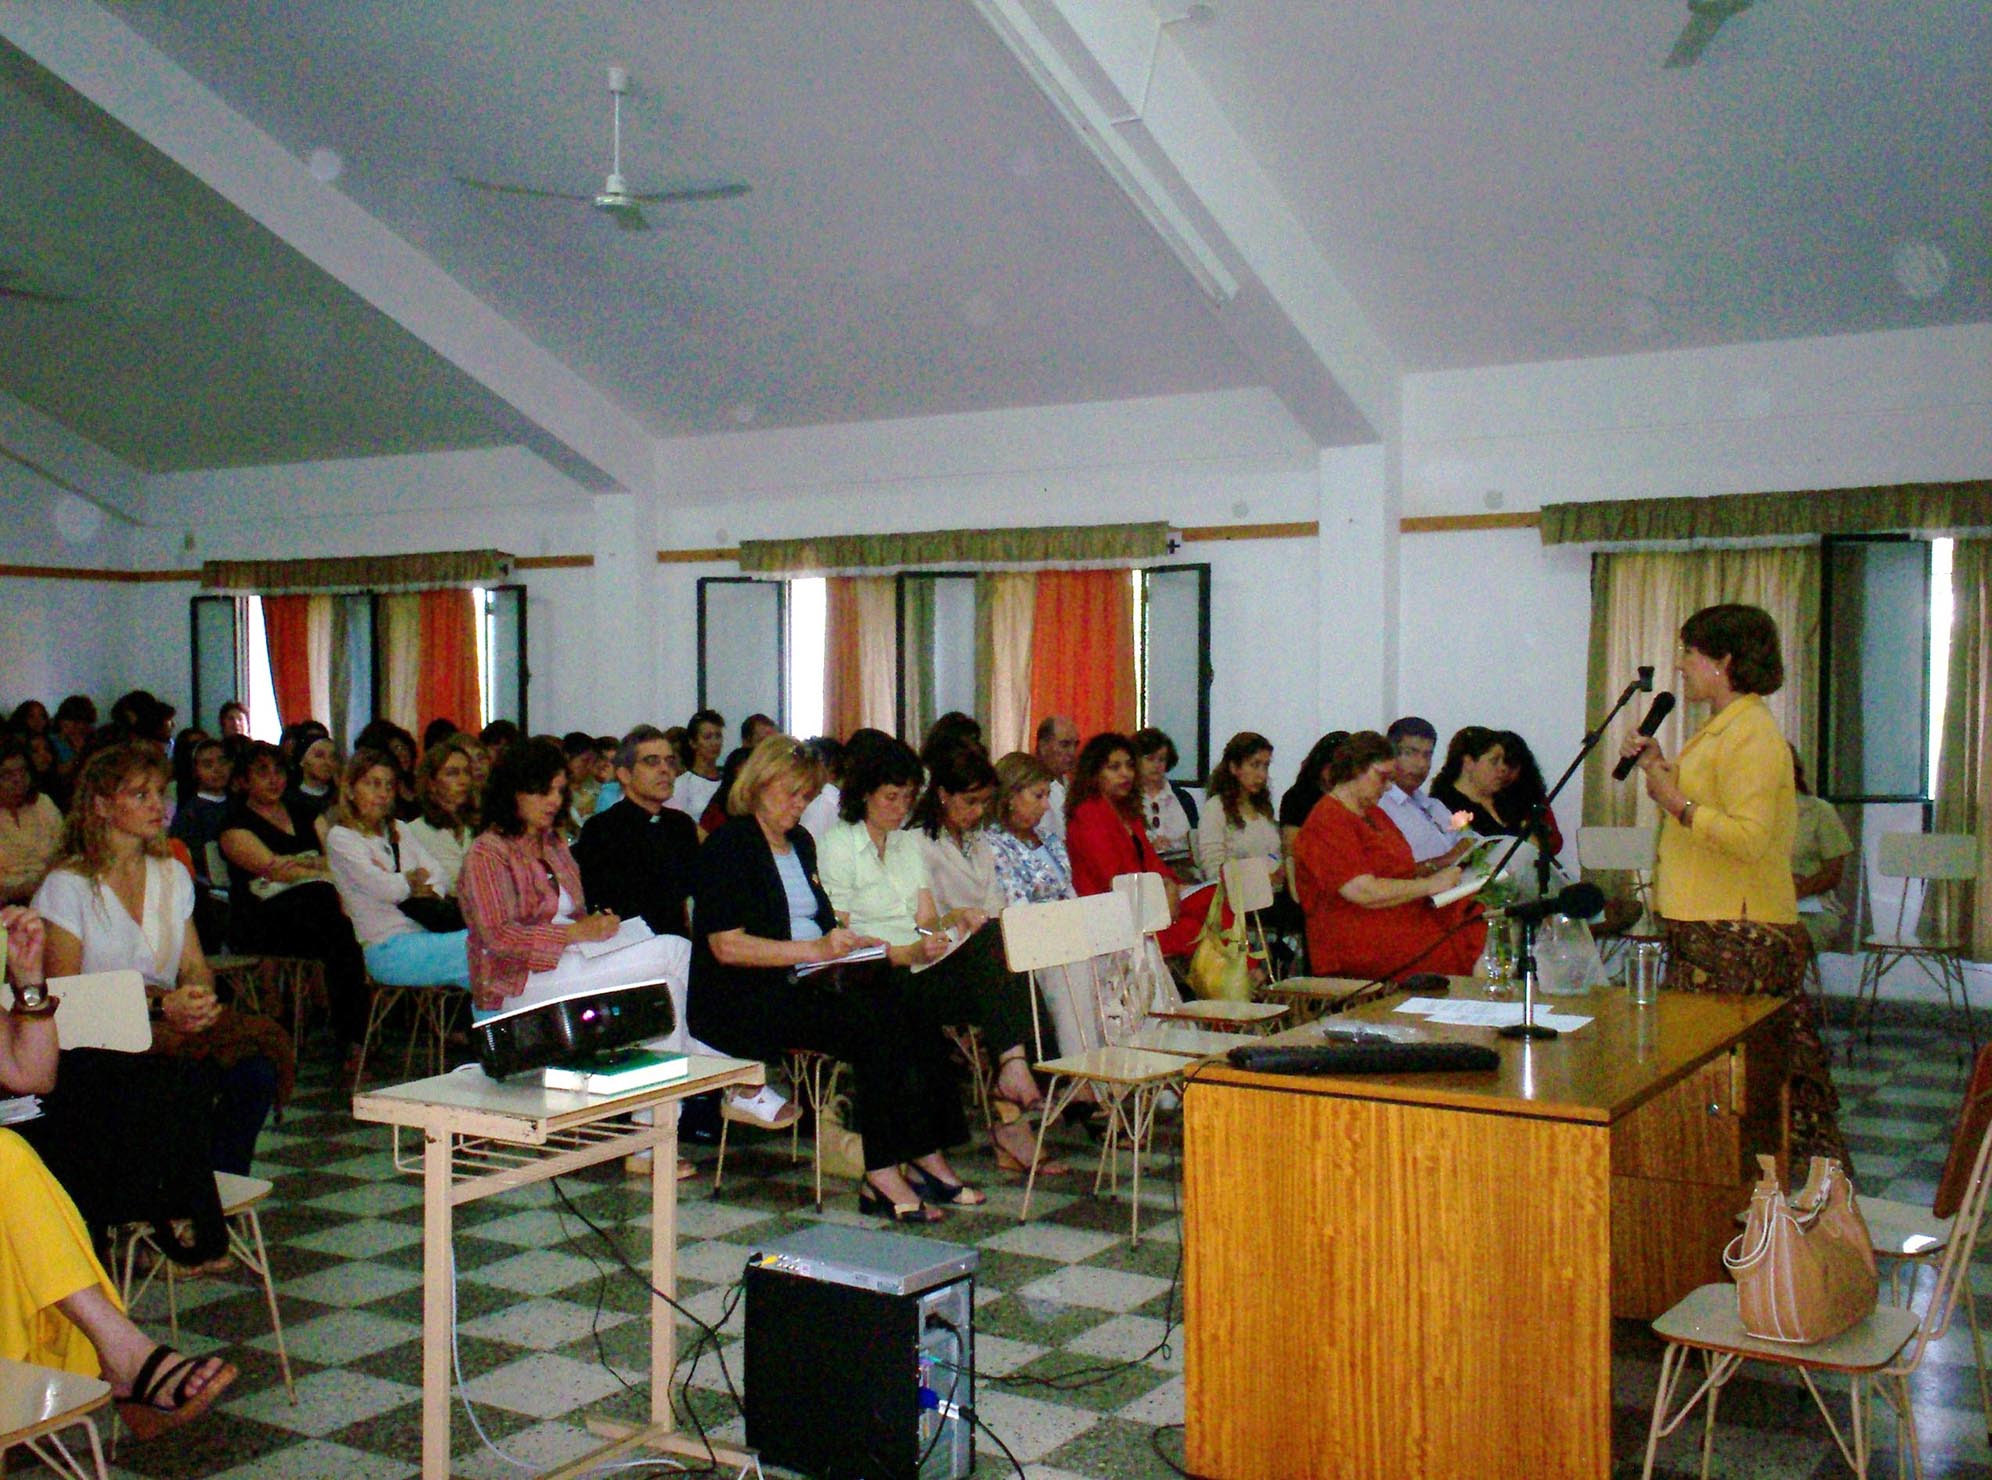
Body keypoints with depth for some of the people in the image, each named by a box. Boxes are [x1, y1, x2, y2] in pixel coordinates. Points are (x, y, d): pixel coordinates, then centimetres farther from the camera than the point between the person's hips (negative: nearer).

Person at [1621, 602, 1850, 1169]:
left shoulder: (1751, 734, -14)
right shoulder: (1723, 728, 19)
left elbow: (1749, 836, -24)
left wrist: (1675, 802, -21)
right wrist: (1661, 770, 17)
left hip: (1739, 933, -10)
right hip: (1709, 926, 10)